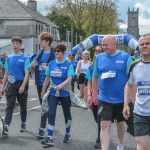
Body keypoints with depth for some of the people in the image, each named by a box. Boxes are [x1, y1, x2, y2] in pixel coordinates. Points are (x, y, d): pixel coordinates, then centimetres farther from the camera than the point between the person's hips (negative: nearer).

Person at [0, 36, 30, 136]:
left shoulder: (25, 58, -3)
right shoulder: (9, 58, 9)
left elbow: (27, 73, -9)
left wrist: (23, 86, -21)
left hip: (21, 84, -2)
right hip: (11, 85, 2)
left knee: (23, 106, 11)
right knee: (9, 106, -7)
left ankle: (23, 124, 28)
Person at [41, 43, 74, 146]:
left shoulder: (68, 64, -7)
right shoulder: (51, 64, 4)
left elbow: (69, 79, -18)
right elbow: (47, 78, 11)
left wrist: (60, 86, -33)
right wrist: (43, 91, 13)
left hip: (65, 93, -2)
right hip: (53, 93, 2)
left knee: (67, 113, 13)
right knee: (51, 114, -8)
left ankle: (68, 134, 33)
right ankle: (50, 138, -7)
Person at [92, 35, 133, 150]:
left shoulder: (125, 57, -8)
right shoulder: (99, 58, 0)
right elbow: (95, 76, 10)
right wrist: (95, 93, 10)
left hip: (121, 98, 0)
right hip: (104, 99, 1)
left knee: (120, 123, 19)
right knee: (105, 125, -7)